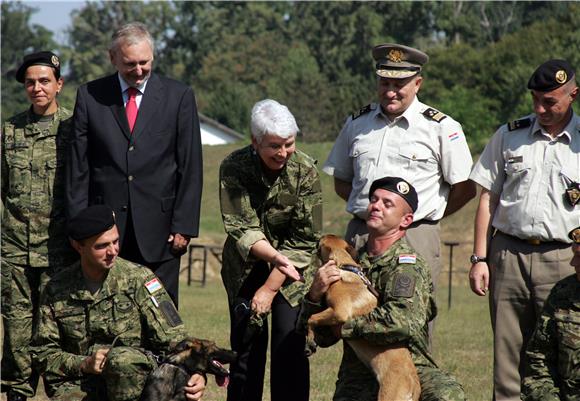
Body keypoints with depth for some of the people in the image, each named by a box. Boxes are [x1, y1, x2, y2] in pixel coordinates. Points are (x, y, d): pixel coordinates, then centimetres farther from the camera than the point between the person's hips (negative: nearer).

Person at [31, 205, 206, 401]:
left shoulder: (138, 279, -4)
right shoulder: (57, 289, 3)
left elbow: (173, 339, -6)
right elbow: (43, 352, 8)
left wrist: (194, 373, -26)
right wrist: (84, 364, -11)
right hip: (77, 383, 0)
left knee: (121, 358, -36)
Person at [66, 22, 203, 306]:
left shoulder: (179, 97, 4)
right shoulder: (89, 96, 6)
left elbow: (190, 168, 3)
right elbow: (78, 168, 6)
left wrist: (184, 227, -4)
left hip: (159, 231, 0)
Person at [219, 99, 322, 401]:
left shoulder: (305, 170, -15)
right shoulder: (234, 168, -15)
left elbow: (305, 238, -13)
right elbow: (240, 229, -19)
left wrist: (271, 287, -15)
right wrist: (275, 256, -38)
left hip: (293, 273, -1)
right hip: (246, 269, 1)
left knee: (290, 348, -10)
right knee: (246, 349, 1)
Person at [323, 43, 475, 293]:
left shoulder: (442, 127, 1)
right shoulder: (357, 123, 15)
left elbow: (465, 189, 3)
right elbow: (341, 182, 24)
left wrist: (428, 216, 5)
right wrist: (368, 210, 10)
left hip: (415, 238, -4)